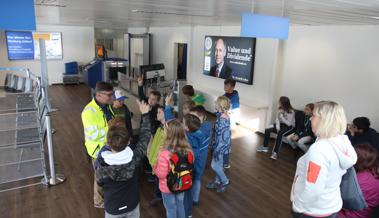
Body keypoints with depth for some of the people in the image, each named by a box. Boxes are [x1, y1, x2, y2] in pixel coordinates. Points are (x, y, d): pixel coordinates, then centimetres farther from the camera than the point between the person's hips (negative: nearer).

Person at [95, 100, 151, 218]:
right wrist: (145, 114, -3)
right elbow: (145, 137, -13)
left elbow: (100, 182, -7)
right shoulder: (134, 158, -27)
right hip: (132, 205, 1)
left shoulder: (102, 165, -30)